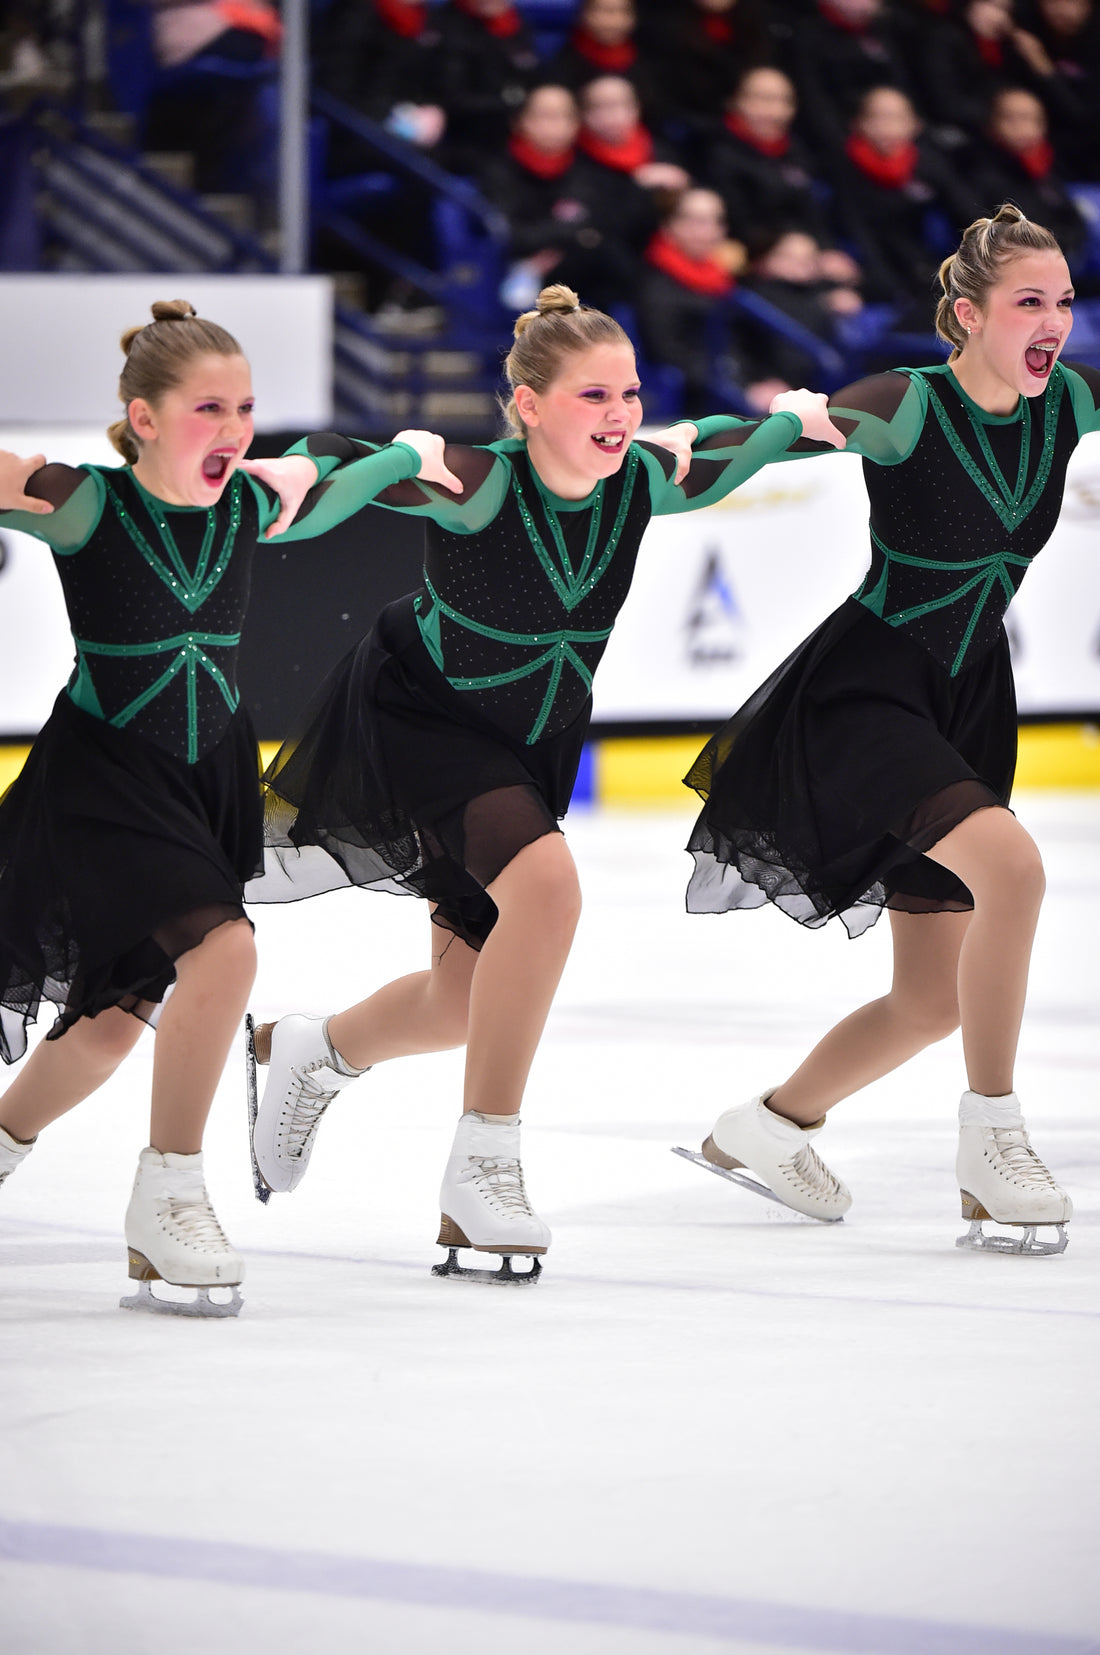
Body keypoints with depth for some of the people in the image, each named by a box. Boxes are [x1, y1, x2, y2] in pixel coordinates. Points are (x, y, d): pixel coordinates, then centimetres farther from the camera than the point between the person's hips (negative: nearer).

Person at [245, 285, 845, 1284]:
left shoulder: (641, 482, -17)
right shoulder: (481, 486, -31)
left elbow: (734, 445, -4)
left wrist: (800, 414, -24)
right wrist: (410, 453, -62)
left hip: (533, 742, 6)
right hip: (417, 716, -6)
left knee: (475, 993, 13)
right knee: (546, 883, -31)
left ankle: (314, 1053, 47)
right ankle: (483, 1169, -22)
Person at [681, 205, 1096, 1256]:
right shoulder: (905, 409, -20)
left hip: (968, 703, 7)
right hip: (866, 691, -7)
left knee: (932, 1002, 8)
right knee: (1009, 860, -32)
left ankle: (769, 1127, 33)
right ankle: (990, 1136, -19)